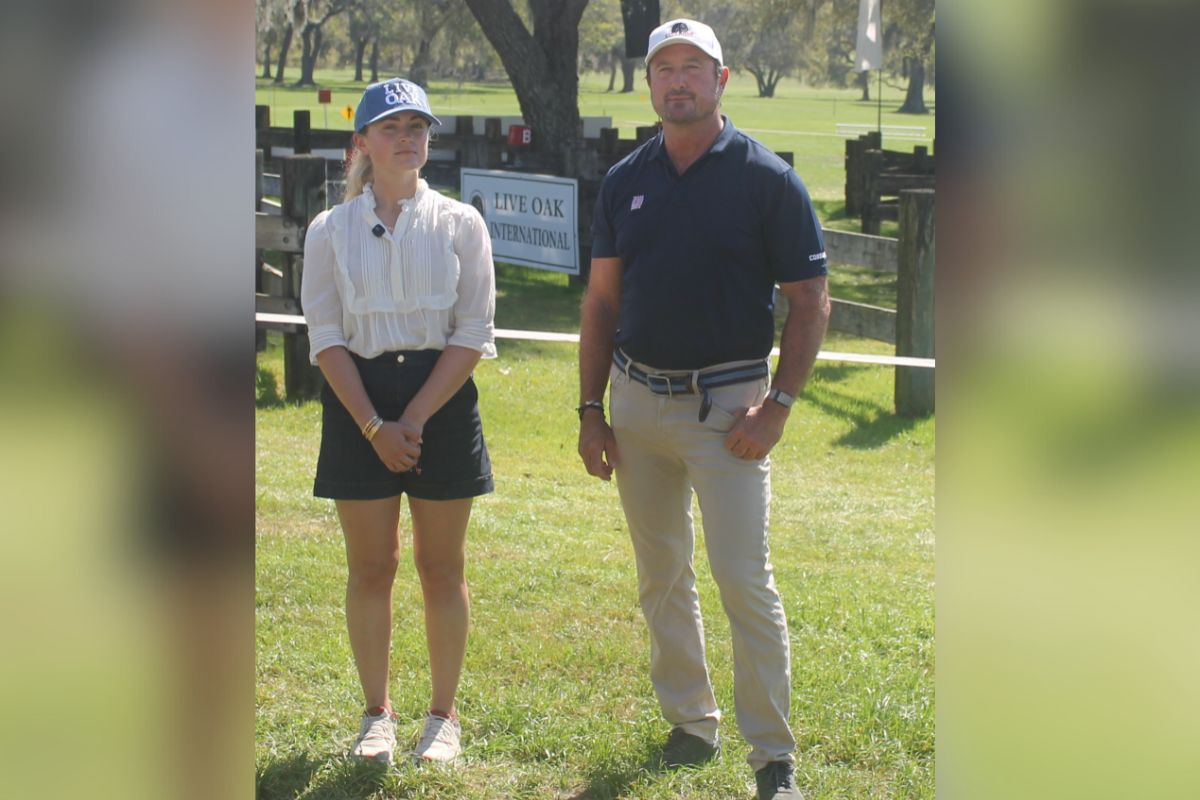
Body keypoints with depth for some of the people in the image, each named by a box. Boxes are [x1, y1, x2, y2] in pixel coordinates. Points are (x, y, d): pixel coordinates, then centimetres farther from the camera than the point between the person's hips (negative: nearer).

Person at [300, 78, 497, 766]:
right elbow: (326, 338, -1)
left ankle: (444, 716, 16)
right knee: (371, 567, 5)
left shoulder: (461, 224, 0)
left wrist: (414, 418, -12)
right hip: (358, 400, 1)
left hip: (443, 398, 0)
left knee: (442, 566, 5)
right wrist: (374, 426, -12)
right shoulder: (331, 231, 2)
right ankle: (378, 714, 18)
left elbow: (473, 334, -4)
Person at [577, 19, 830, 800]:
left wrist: (778, 405, -14)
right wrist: (591, 408, 6)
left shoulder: (766, 178, -6)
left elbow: (810, 302, -5)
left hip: (726, 403, -5)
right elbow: (602, 301, 12)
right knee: (662, 579, 12)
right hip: (636, 399, 5)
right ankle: (691, 724, 25)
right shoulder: (626, 181, 7)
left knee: (745, 580, -10)